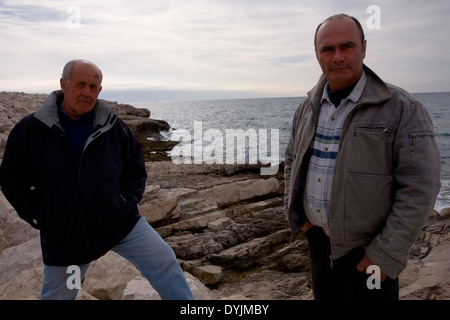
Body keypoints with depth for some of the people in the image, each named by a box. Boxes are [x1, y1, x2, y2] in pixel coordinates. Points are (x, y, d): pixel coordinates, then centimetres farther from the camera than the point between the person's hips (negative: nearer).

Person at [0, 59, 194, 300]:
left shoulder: (113, 126, -2)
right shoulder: (31, 129, -7)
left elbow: (136, 168, 9)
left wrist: (128, 202, -4)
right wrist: (38, 216, -5)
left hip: (120, 223, 1)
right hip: (64, 233, 0)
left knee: (164, 262, -6)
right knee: (57, 295, 16)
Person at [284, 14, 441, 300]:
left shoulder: (402, 109, -14)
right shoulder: (308, 108, 4)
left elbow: (419, 188, -17)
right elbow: (292, 160, 16)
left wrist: (386, 256, -17)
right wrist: (294, 213, 5)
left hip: (366, 252, -5)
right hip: (317, 236, 5)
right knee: (324, 296, 21)